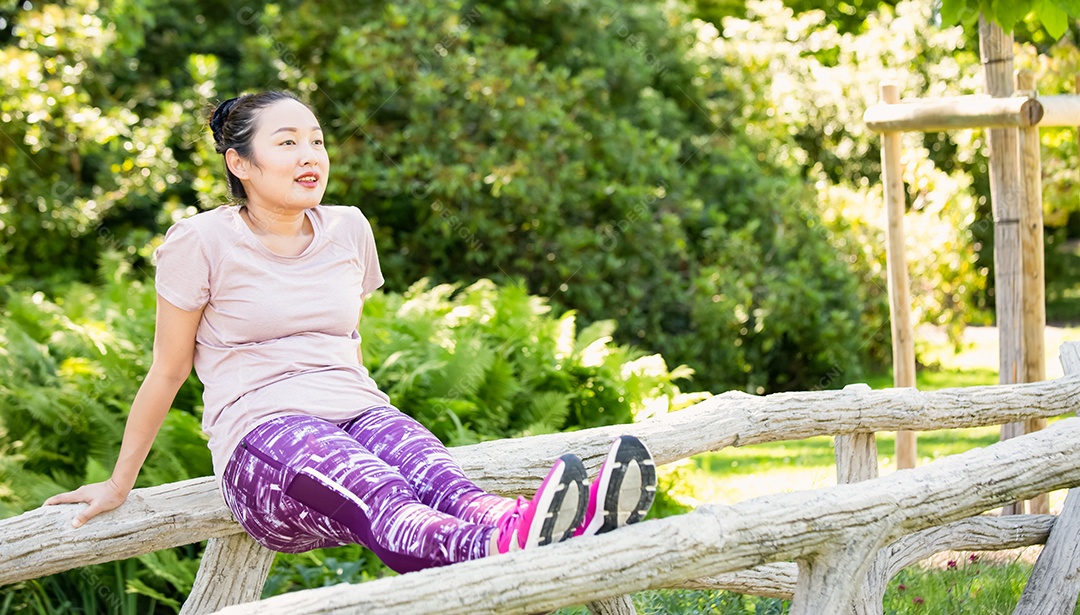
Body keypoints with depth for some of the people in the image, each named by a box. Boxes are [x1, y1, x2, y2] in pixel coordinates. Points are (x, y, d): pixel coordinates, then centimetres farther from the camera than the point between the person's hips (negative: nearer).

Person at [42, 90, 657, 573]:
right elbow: (168, 370, 9)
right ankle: (502, 546, -72)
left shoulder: (348, 230, 15)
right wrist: (120, 483, 16)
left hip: (358, 411, 4)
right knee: (381, 501, -39)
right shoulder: (201, 242, 0)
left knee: (426, 466, -34)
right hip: (260, 430, -4)